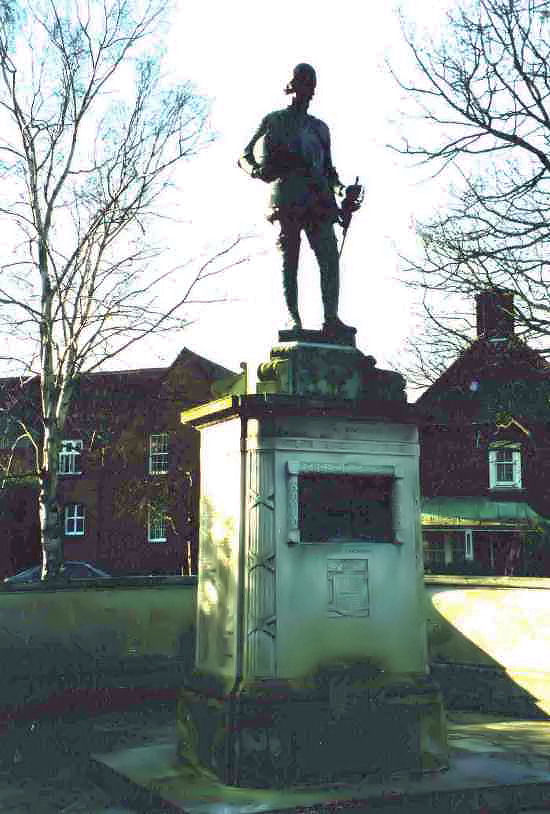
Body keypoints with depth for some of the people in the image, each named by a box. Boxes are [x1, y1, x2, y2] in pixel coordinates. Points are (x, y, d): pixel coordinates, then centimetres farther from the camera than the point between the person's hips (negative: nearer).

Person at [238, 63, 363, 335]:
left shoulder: (320, 128, 28)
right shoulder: (273, 120, 17)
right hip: (286, 199, -3)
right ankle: (292, 318, -10)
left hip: (318, 201, 3)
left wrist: (341, 190, 9)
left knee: (330, 259, -12)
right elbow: (244, 157, 11)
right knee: (289, 261, -9)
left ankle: (331, 318, -16)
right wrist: (258, 170, -13)